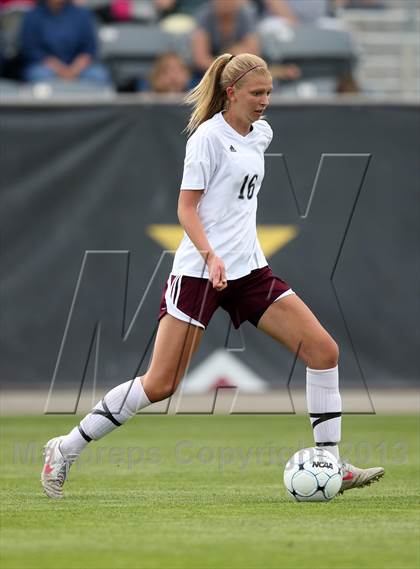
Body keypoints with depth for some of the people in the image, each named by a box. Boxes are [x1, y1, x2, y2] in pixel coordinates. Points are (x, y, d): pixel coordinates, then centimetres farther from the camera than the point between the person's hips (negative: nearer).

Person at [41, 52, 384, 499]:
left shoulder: (261, 134, 13)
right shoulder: (209, 136, -9)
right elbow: (186, 207, -13)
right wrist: (210, 255, -26)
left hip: (248, 269, 7)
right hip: (198, 272, -7)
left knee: (323, 349, -5)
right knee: (160, 384, -10)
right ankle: (66, 449, 3)